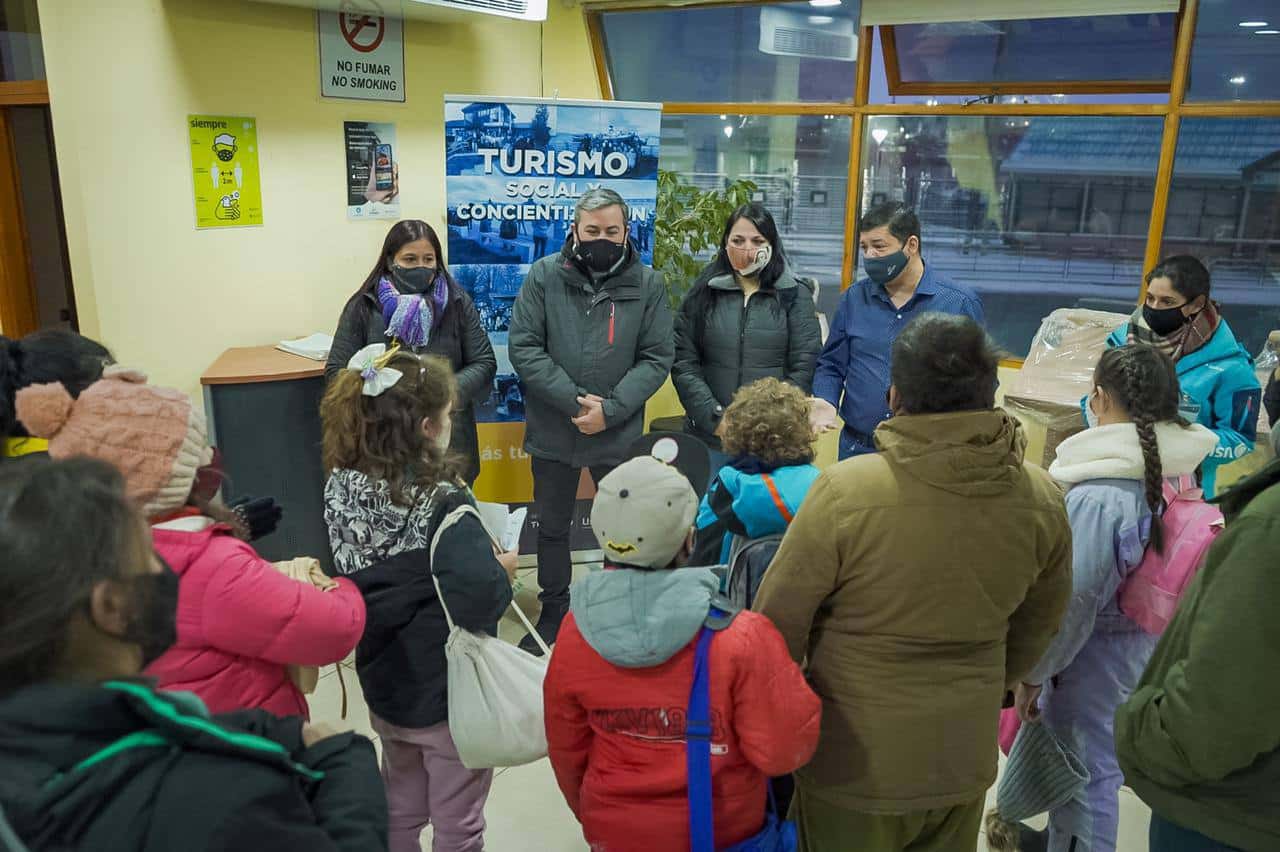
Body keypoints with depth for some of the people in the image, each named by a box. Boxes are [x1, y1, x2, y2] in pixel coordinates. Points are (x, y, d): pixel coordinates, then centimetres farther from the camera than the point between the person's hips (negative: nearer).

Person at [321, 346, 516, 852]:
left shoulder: (343, 490, -9)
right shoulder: (441, 504, -28)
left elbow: (359, 575, 3)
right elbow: (478, 597, -40)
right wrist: (502, 569, -19)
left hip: (384, 684, 6)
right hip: (450, 695, -6)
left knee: (400, 809, 27)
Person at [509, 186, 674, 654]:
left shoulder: (648, 283, -5)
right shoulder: (544, 275, -6)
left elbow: (657, 357, -6)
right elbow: (523, 347, -10)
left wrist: (610, 410, -18)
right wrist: (574, 399, -18)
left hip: (620, 434, 0)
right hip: (552, 431, 1)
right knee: (552, 526, 16)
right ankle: (553, 612, 36)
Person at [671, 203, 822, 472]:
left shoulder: (796, 297, 6)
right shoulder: (704, 293, 8)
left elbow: (804, 369, 0)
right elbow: (683, 363, 2)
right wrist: (715, 418, -8)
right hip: (711, 437, 1)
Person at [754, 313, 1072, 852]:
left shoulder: (845, 491, -25)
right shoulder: (1041, 499, -9)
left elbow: (779, 623, -15)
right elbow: (1037, 628, 6)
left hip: (855, 764, -4)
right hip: (966, 759, 4)